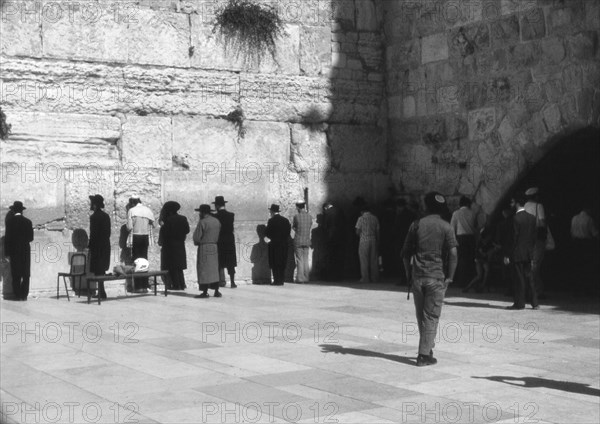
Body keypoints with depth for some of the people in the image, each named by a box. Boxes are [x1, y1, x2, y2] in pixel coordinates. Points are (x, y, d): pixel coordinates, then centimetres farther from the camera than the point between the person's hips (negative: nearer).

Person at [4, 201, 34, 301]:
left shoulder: (10, 222, -5)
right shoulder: (28, 222, 1)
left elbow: (7, 237, -6)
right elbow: (31, 238, 3)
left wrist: (7, 252, -2)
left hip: (14, 251, -1)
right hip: (26, 250, 1)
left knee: (16, 275, 3)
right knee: (26, 275, 6)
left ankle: (18, 295, 1)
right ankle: (24, 295, 2)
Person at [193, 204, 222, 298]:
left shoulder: (202, 222, -13)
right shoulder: (217, 221, 9)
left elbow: (196, 237, -11)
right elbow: (219, 235, 11)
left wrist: (197, 243, 7)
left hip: (204, 248, -7)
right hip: (215, 247, 7)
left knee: (204, 269, -3)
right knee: (214, 269, 12)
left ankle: (205, 292, -4)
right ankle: (216, 291, 12)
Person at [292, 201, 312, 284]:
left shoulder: (296, 216, -11)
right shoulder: (309, 217, 1)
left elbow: (293, 227, 0)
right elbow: (310, 227, 9)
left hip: (298, 241, -4)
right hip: (307, 240, 4)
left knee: (299, 260, 1)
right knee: (306, 260, 11)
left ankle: (300, 278, -1)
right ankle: (305, 278, 12)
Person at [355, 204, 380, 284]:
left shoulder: (361, 218, -6)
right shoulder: (375, 218, 4)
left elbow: (357, 231, -6)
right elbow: (377, 231, 6)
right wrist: (377, 241, 15)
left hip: (364, 240, -4)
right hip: (373, 240, 4)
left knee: (364, 260, 2)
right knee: (373, 260, 9)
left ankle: (365, 278, 2)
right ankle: (374, 278, 11)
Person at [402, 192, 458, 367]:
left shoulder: (416, 225, 4)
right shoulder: (445, 227, -4)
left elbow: (405, 253, 5)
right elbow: (453, 254, -11)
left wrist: (409, 273, 14)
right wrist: (450, 277, -3)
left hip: (417, 276, 3)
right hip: (437, 277, -3)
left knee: (421, 315, 15)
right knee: (431, 316, 1)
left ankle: (427, 348, 26)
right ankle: (424, 355, -2)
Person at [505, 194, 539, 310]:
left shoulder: (516, 218, -15)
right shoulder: (532, 218, 5)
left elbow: (513, 237, -15)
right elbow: (535, 236, 9)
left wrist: (507, 255, -11)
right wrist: (531, 251, 17)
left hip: (518, 253, -6)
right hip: (528, 253, 6)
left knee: (519, 278, -1)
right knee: (528, 277, 13)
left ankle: (519, 303, 5)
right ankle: (534, 302, 14)